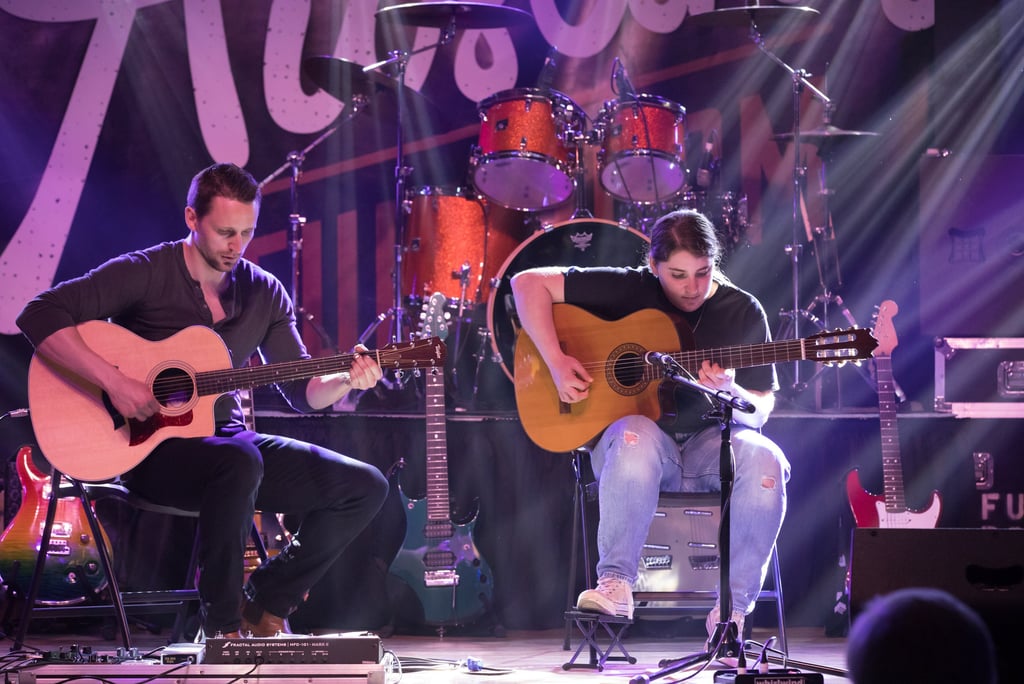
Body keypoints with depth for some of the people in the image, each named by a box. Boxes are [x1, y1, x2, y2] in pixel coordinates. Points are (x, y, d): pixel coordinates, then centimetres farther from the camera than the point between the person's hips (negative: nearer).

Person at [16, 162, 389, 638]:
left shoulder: (263, 293, 8)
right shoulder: (145, 274, -10)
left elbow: (302, 390, 10)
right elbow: (40, 315, -19)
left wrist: (346, 380, -13)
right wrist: (114, 381, -28)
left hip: (226, 440, 7)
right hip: (149, 446, -7)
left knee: (366, 487, -5)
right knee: (240, 461, -40)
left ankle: (263, 607, 4)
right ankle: (221, 627, -24)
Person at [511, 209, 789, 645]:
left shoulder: (743, 312, 2)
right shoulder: (628, 289, -2)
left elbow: (759, 412, 3)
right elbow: (528, 282, -4)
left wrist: (729, 392, -21)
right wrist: (556, 362, -15)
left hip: (711, 445, 2)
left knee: (763, 459, -33)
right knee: (637, 438, -39)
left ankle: (732, 608, -26)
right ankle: (615, 583, -35)